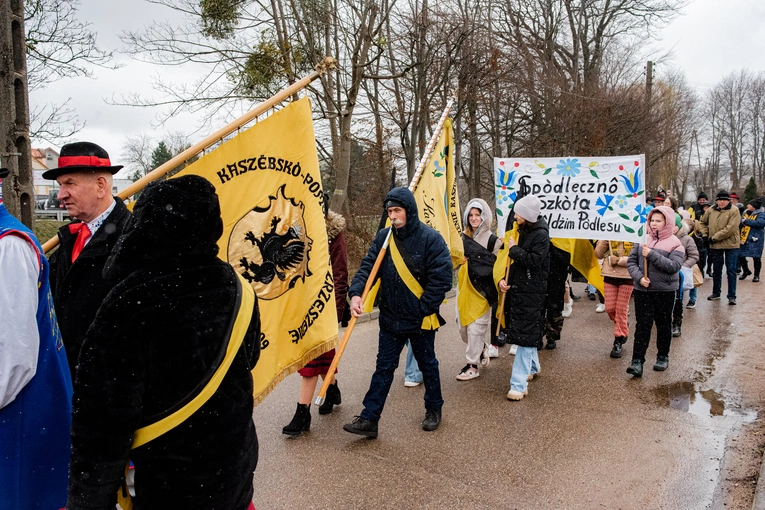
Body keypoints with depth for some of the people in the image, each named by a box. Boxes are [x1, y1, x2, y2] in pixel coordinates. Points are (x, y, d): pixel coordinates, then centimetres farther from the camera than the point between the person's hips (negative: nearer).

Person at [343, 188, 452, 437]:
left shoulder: (430, 238, -14)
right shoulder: (383, 237, 1)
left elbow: (442, 278, -16)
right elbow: (368, 266, -6)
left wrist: (423, 309, -15)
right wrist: (356, 293, -24)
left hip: (421, 320, -3)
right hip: (390, 319, 4)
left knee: (427, 365, 16)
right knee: (384, 368, 8)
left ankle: (434, 408, 38)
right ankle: (369, 419, 13)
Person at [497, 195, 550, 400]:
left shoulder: (541, 235, -13)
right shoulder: (523, 231, 12)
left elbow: (534, 261, -24)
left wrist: (514, 250, -14)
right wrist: (503, 279, 4)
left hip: (531, 292, -8)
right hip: (518, 287, 8)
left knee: (525, 335, -9)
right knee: (525, 331, 19)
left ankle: (519, 384, -9)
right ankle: (533, 367, 39)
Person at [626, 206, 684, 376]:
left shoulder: (675, 243, -4)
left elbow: (674, 266, -16)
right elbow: (631, 261, 3)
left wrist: (652, 255, -22)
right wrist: (639, 277, -13)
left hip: (665, 291, -1)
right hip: (642, 290, 1)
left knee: (663, 324, 13)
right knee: (642, 324, 0)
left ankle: (663, 356, 30)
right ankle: (637, 361, 0)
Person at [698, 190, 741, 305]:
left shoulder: (734, 211, -11)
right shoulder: (711, 210, 4)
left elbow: (730, 229, -20)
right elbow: (703, 222, 21)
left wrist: (715, 237, -18)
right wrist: (705, 234, 6)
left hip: (731, 245, -4)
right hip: (715, 245, 5)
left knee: (731, 271, -1)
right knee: (716, 270, 15)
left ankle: (732, 296, 7)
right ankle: (716, 293, 29)